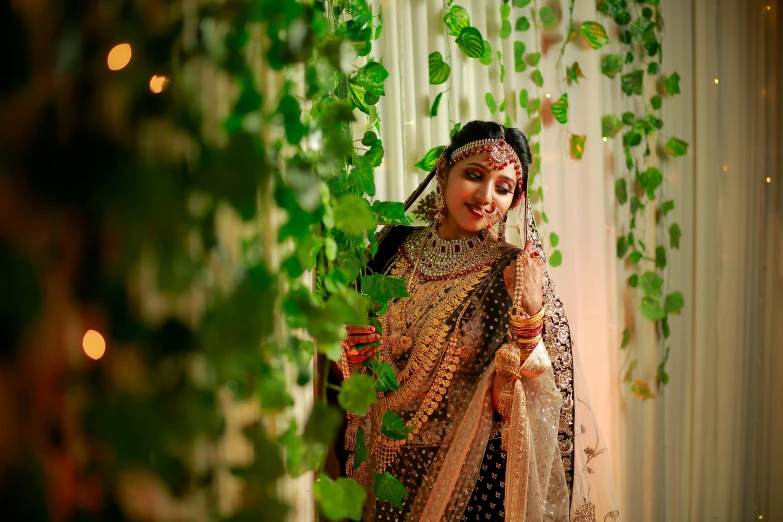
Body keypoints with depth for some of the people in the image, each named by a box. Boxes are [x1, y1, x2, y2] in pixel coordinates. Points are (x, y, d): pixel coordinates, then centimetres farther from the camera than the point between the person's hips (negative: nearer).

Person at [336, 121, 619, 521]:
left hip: (475, 473, -3)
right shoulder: (397, 246, -3)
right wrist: (353, 348, -11)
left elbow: (519, 393, -18)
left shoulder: (515, 272, -13)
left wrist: (528, 313, -29)